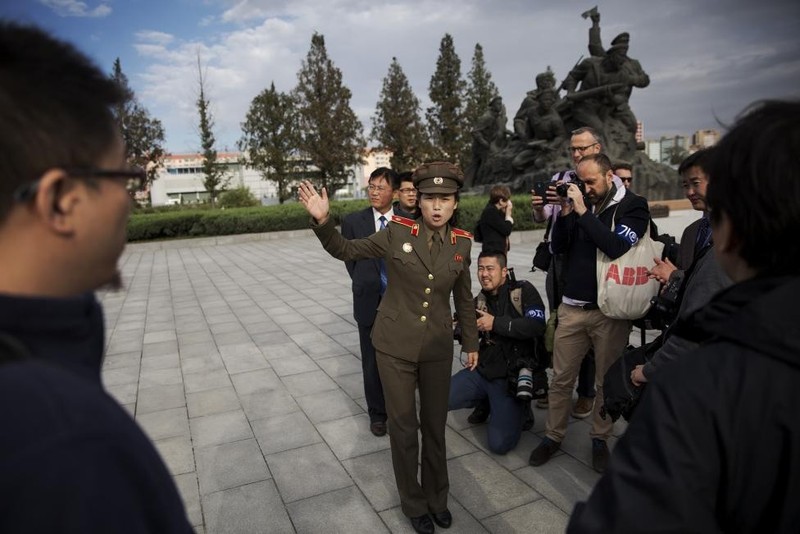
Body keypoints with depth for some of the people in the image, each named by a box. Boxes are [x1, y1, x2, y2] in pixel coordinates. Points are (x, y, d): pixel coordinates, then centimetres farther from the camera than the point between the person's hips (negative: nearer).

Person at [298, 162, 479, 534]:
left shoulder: (461, 242, -3)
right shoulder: (398, 232, -11)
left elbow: (464, 297, 9)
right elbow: (346, 251, -7)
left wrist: (471, 342, 15)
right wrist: (322, 221, -25)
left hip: (438, 349, 2)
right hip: (395, 346, -2)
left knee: (435, 426, 16)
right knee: (403, 429, 10)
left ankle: (437, 496, 40)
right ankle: (414, 502, 34)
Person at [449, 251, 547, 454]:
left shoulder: (523, 291, -8)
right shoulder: (480, 301, 9)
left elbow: (536, 326, -23)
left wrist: (495, 323, -19)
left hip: (512, 378, -5)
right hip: (483, 371, 5)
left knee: (500, 444, -13)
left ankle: (521, 409, 19)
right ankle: (484, 403, 16)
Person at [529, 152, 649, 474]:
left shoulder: (633, 206, -4)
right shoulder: (580, 202, 8)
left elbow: (618, 247, -20)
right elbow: (558, 248, 6)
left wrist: (583, 213, -20)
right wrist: (564, 214, -8)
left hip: (610, 311, -3)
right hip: (572, 308, 4)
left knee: (606, 382, 10)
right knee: (561, 379, 9)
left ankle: (600, 439, 29)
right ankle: (553, 436, 24)